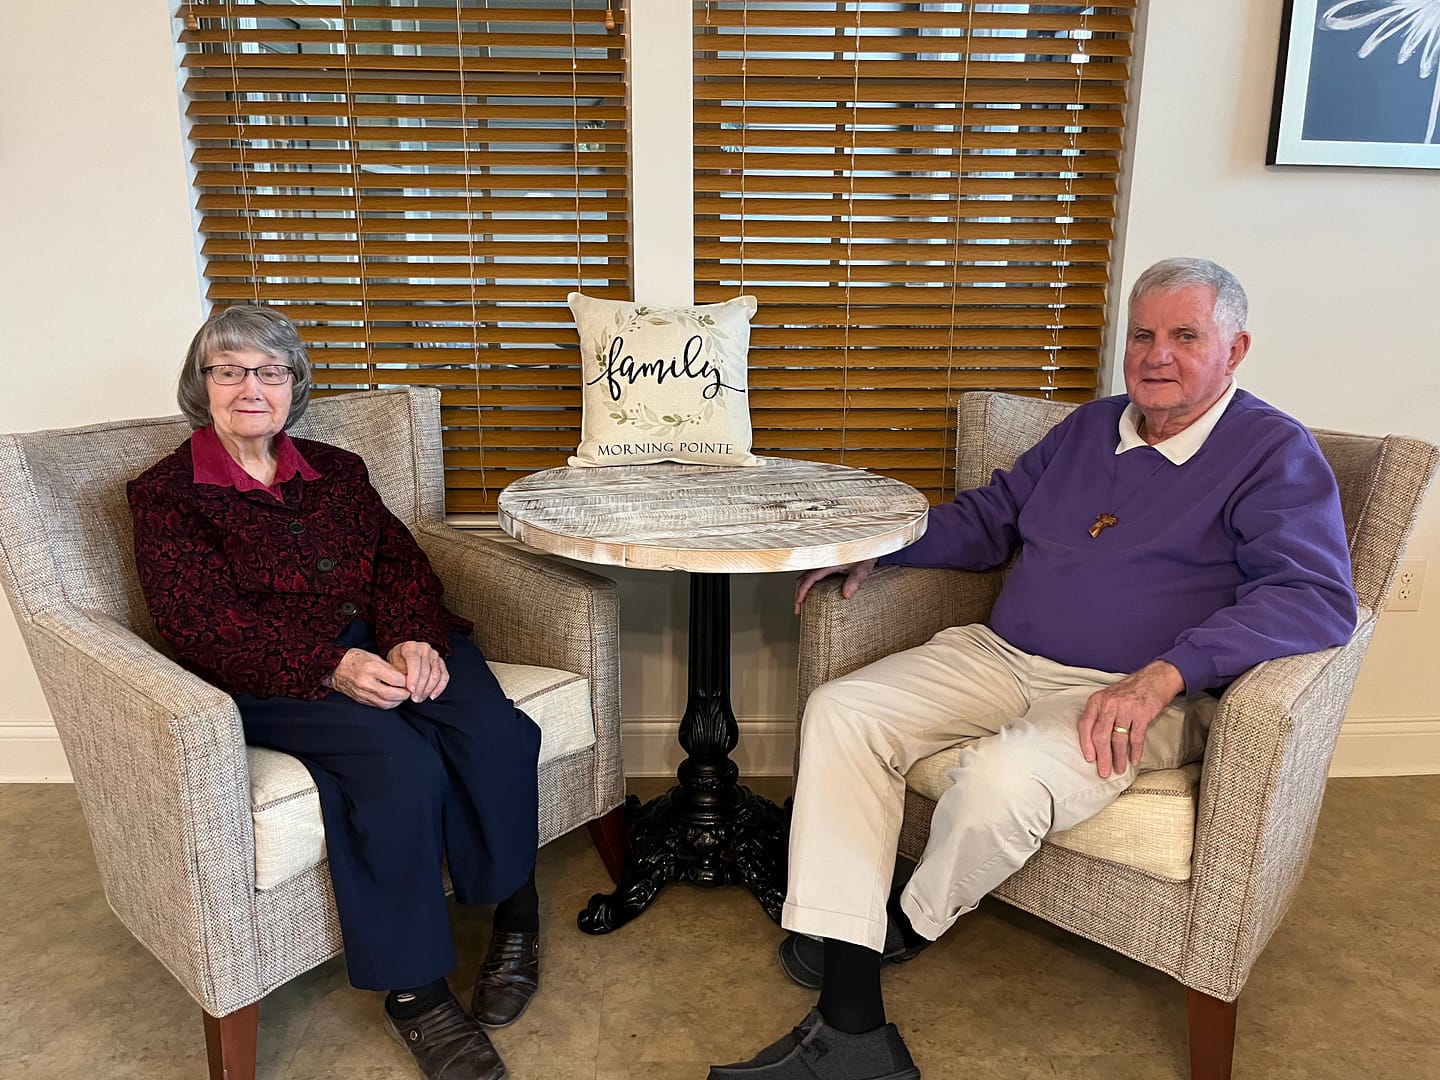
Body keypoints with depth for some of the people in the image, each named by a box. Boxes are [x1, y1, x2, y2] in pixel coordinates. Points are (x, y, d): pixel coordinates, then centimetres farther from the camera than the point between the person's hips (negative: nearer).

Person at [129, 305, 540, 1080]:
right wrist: (332, 666, -23)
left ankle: (515, 914, -4)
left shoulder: (336, 471, 21)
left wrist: (415, 639, -15)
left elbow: (399, 560, 9)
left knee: (494, 733, -25)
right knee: (400, 764, -32)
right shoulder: (165, 495, 6)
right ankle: (412, 993, -15)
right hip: (274, 681, -4)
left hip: (393, 647, 4)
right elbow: (206, 622, -8)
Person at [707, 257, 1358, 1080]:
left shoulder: (1276, 454, -2)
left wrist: (1164, 674, -28)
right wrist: (878, 548, 10)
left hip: (1136, 696, -6)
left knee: (1004, 776, -37)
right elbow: (989, 518, 26)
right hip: (1001, 657, 7)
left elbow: (1318, 597, -16)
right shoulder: (1091, 426, 18)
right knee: (840, 712, -15)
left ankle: (906, 926, 0)